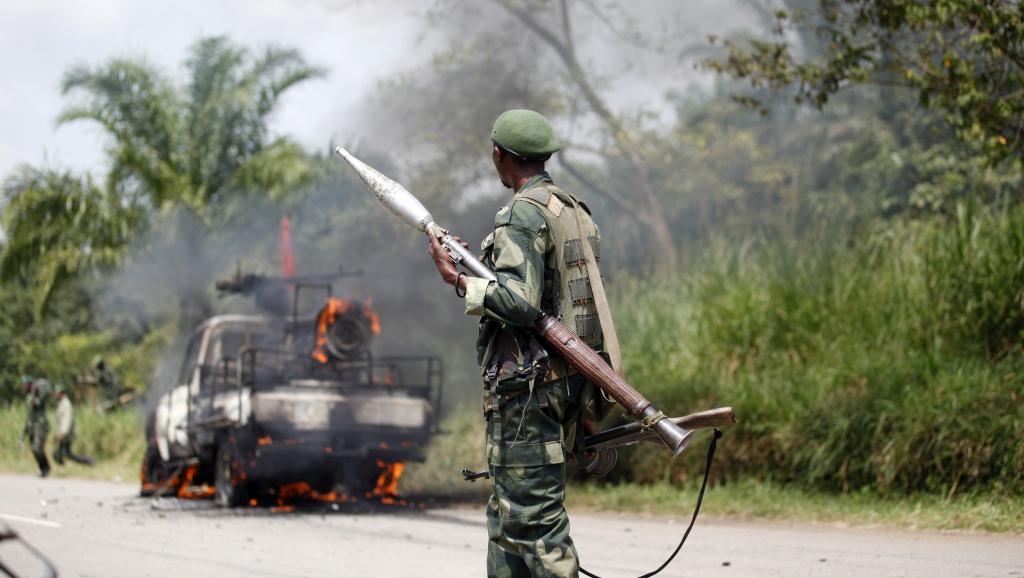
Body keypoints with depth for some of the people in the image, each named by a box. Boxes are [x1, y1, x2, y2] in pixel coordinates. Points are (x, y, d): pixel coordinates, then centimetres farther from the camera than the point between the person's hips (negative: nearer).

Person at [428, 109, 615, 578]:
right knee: (508, 513, 16)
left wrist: (459, 281, -10)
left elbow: (519, 302, -22)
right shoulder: (577, 212, 16)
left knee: (534, 514, -8)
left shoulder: (523, 214, -13)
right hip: (571, 379, 10)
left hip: (525, 386, -10)